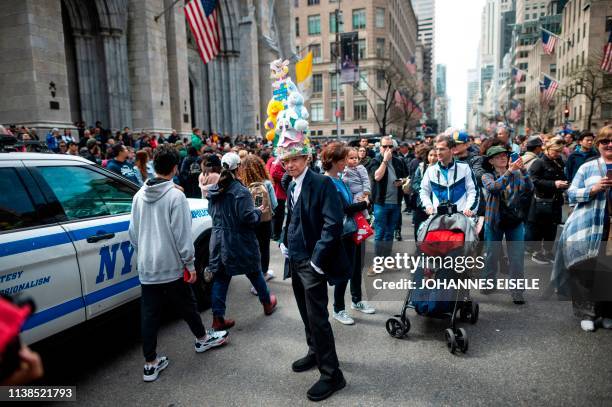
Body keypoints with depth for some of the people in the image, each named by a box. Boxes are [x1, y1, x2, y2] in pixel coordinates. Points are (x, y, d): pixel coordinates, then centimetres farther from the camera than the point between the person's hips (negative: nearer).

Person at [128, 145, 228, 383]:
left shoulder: (140, 195, 4)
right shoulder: (175, 196, -16)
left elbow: (133, 232, 12)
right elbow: (182, 235, -17)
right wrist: (190, 265, -8)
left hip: (146, 268, 5)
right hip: (171, 267, -5)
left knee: (149, 315, 9)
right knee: (187, 306, 15)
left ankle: (151, 364, 18)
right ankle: (202, 339, 37)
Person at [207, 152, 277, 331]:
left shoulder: (213, 190, 3)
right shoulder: (241, 191, -19)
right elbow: (248, 217, -21)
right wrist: (258, 212, -3)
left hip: (219, 241, 5)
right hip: (239, 242, -5)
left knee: (220, 278, 8)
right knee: (255, 272, 15)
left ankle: (218, 318, 10)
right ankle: (267, 303, 36)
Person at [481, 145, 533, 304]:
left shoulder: (517, 174, 4)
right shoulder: (487, 176, -1)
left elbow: (529, 188, -12)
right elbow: (493, 187, -23)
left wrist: (523, 170, -24)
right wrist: (509, 171, -30)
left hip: (515, 221, 1)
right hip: (494, 220, -1)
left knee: (517, 258, 1)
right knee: (491, 255, 11)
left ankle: (517, 293, 9)